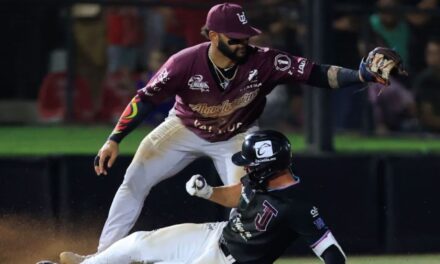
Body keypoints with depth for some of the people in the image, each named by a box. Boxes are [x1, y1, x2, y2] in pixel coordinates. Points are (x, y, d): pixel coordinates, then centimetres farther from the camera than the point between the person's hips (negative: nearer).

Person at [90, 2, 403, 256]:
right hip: (185, 129, 0)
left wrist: (363, 75, -49)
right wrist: (114, 140, -32)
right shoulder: (185, 63, -32)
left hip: (237, 137, 0)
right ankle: (103, 256, 7)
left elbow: (316, 73, -34)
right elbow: (146, 98, -25)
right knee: (135, 181, -5)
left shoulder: (263, 62, -31)